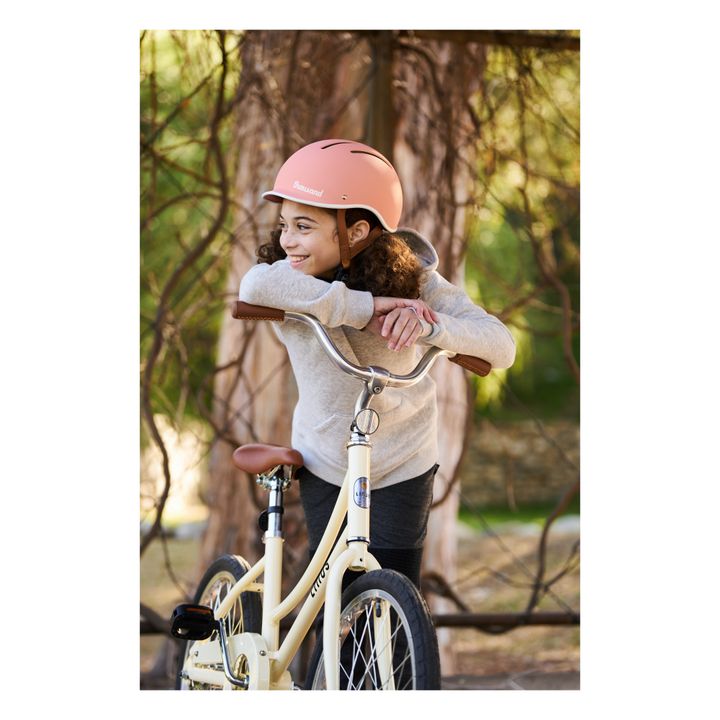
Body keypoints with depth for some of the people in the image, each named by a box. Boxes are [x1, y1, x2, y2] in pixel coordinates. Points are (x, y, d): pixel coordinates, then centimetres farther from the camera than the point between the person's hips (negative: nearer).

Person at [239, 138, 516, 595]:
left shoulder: (411, 279, -18)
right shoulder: (294, 279, -18)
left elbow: (500, 345, -26)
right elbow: (256, 287, -45)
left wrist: (428, 325, -44)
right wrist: (363, 308, -45)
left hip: (402, 466, -1)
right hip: (324, 462, 1)